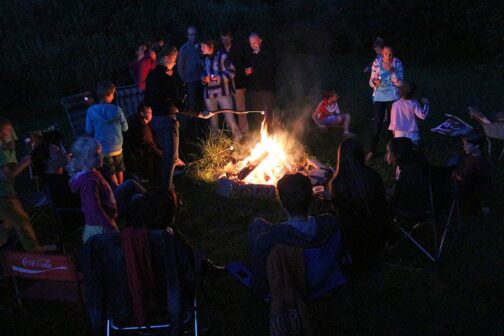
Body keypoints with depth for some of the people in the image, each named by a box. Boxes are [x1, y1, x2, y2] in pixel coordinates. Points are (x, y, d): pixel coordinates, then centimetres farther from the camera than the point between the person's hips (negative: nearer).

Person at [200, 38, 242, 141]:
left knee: (230, 118, -9)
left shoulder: (222, 56, -7)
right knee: (213, 120, 13)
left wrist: (215, 78, -15)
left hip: (222, 92, -6)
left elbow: (231, 72, -11)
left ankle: (238, 140, 3)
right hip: (209, 93, 6)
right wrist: (203, 78, 3)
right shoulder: (205, 59, 11)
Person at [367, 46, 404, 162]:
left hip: (393, 97, 0)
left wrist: (392, 71, -25)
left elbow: (399, 83, -12)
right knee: (377, 123, -1)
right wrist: (375, 81, -24)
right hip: (379, 97, 0)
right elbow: (371, 81, -2)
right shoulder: (377, 62, -6)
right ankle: (371, 150, 13)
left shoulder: (397, 63, -7)